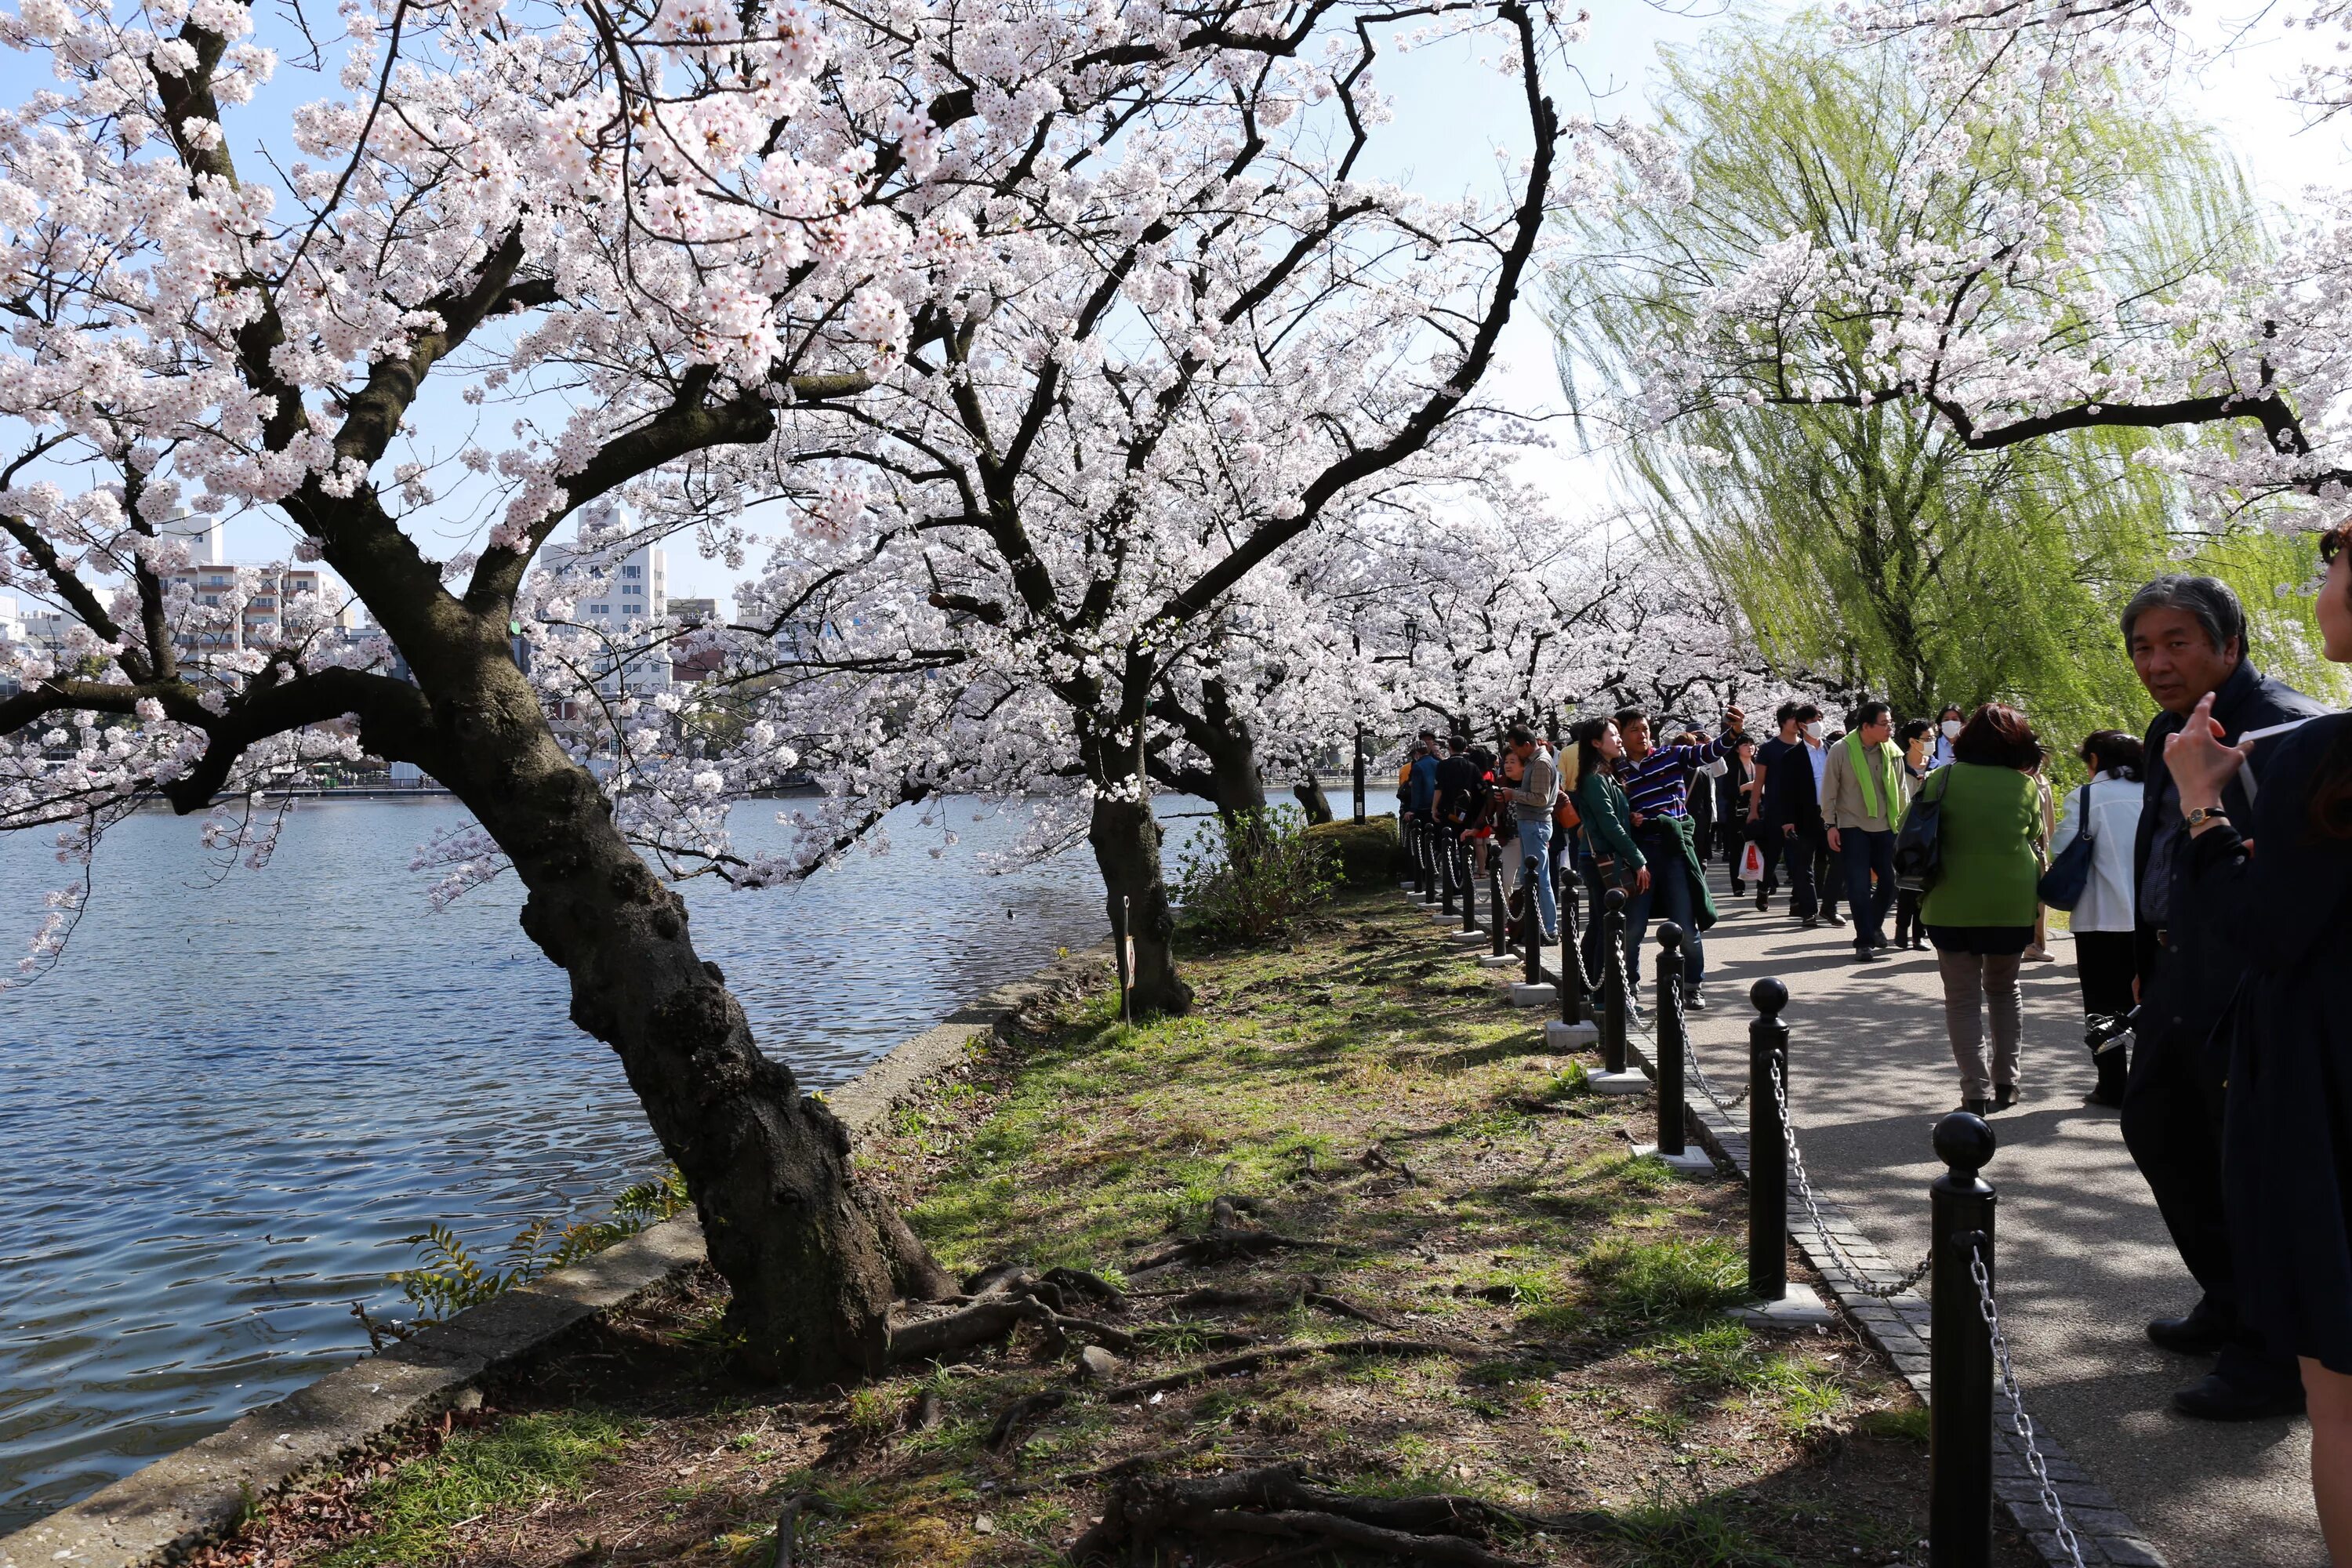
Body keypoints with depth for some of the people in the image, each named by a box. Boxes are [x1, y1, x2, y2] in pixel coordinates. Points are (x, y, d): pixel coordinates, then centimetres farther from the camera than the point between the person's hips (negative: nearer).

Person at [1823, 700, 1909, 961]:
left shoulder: (1892, 752, 1)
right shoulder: (1841, 751, -9)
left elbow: (1902, 790, 10)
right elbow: (1829, 790, -4)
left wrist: (1905, 823, 9)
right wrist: (1831, 825, -5)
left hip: (1885, 827, 4)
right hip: (1852, 827, -4)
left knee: (1891, 881, 6)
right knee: (1859, 886, -4)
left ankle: (1874, 926, 31)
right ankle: (1865, 942, 4)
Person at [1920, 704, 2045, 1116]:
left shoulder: (1945, 778, -5)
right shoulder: (2025, 784, -1)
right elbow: (2035, 838, 10)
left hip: (1952, 904, -2)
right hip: (2013, 904, 2)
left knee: (1963, 997, 4)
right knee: (2004, 988, 21)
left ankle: (1976, 1091, -2)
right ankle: (2005, 1082, 22)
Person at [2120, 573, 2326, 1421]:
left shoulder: (2285, 728, -17)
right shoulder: (2169, 732, 12)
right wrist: (2147, 962, 19)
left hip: (2252, 990, -10)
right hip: (2180, 980, 10)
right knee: (2154, 1126, 20)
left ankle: (2276, 1357, 16)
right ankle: (2230, 1304, 37)